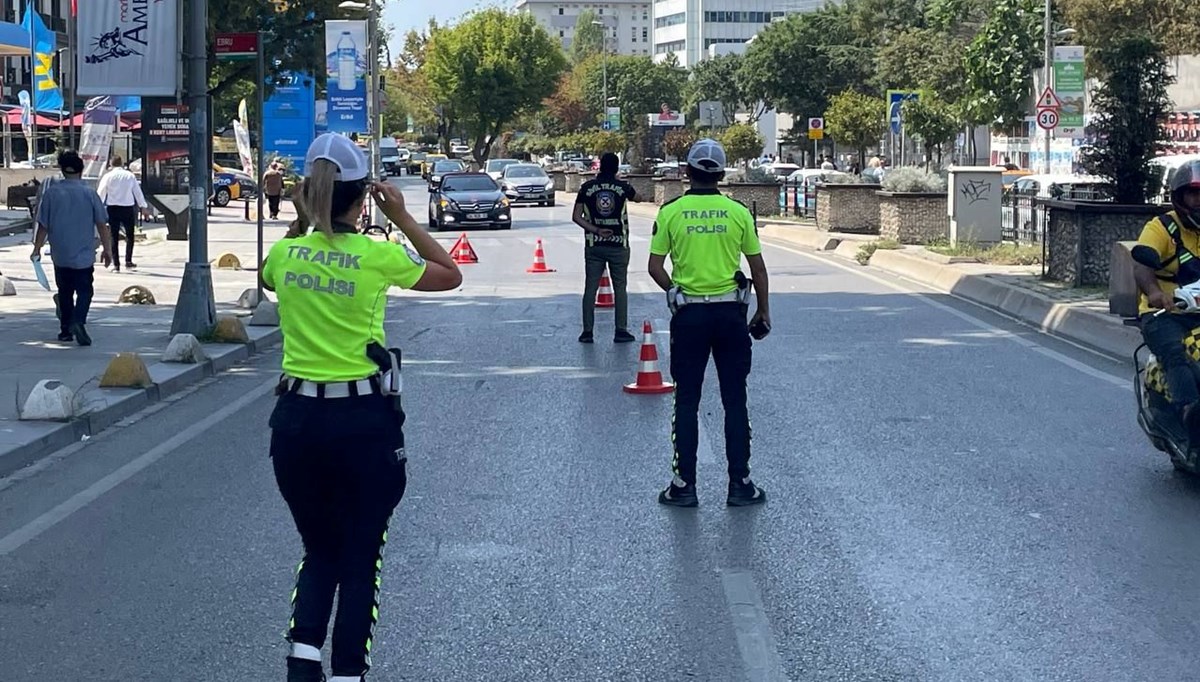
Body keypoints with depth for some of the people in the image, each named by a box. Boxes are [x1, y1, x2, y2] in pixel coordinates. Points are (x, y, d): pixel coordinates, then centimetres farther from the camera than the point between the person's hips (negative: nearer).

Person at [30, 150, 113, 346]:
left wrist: (37, 248, 9)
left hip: (60, 255, 2)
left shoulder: (51, 192, -5)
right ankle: (78, 321, -21)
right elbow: (102, 224, -2)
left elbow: (43, 225, -1)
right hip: (84, 255, -2)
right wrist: (107, 248, 9)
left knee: (65, 292, 15)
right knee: (84, 290, 3)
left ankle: (66, 330, 21)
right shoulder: (89, 193, -7)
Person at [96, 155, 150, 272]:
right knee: (129, 235, 14)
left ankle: (115, 264, 3)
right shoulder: (130, 176, 2)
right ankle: (128, 261, 9)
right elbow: (138, 192, 7)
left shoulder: (108, 176, -1)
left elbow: (101, 193, 0)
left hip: (112, 208, -1)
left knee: (114, 236, 4)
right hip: (128, 208, 1)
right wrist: (143, 207, 15)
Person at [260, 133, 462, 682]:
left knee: (318, 550, 19)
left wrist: (304, 219, 21)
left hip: (297, 419, 3)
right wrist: (402, 216, 8)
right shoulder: (378, 257, -10)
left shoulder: (284, 254, -1)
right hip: (364, 421, -3)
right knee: (360, 559, 10)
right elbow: (450, 275, 9)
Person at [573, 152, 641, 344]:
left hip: (594, 245, 1)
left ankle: (587, 331, 5)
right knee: (620, 288, 6)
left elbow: (577, 217, -5)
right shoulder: (622, 187, -3)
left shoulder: (587, 187, -1)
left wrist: (595, 230, -8)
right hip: (619, 245, -1)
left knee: (590, 288, 5)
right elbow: (638, 198, 19)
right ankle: (621, 331, 4)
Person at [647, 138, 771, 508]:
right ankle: (740, 484, 10)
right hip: (730, 313, 1)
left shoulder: (670, 212, -3)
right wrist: (764, 310, 14)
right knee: (735, 401, 7)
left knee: (687, 401, 7)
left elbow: (655, 267, -3)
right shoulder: (738, 211, -1)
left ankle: (684, 485, 8)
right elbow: (758, 267, 2)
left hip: (689, 314, 0)